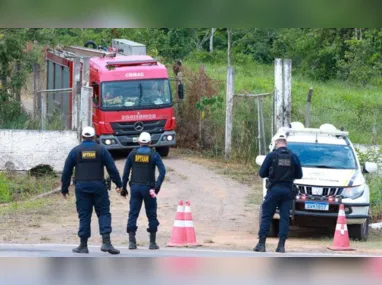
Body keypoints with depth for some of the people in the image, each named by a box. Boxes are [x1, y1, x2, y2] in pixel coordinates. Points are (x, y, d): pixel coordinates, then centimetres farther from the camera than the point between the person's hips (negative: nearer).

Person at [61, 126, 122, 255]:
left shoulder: (75, 151, 4)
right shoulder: (101, 150, 2)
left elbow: (67, 171, 5)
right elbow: (112, 168, 1)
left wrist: (64, 188, 13)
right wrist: (119, 184, 8)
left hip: (81, 187, 1)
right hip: (98, 186, -1)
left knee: (84, 215, 4)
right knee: (103, 213, 3)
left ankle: (83, 245, 5)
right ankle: (106, 242, -12)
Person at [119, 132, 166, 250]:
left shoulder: (132, 154, 4)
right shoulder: (154, 155, -1)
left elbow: (126, 172, 4)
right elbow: (162, 171, -13)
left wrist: (123, 188, 9)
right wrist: (157, 186, -13)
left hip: (135, 187, 1)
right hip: (148, 187, -1)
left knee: (133, 214, 3)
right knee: (151, 215, 8)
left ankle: (131, 241, -6)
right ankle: (152, 242, 8)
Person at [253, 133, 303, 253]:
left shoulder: (271, 156, -5)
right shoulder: (293, 157, 3)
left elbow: (262, 173, -3)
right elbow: (299, 175, 8)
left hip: (274, 189, -2)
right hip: (287, 191, 2)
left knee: (266, 217, 4)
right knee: (285, 218, 4)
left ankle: (261, 244, 0)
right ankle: (281, 245, -1)